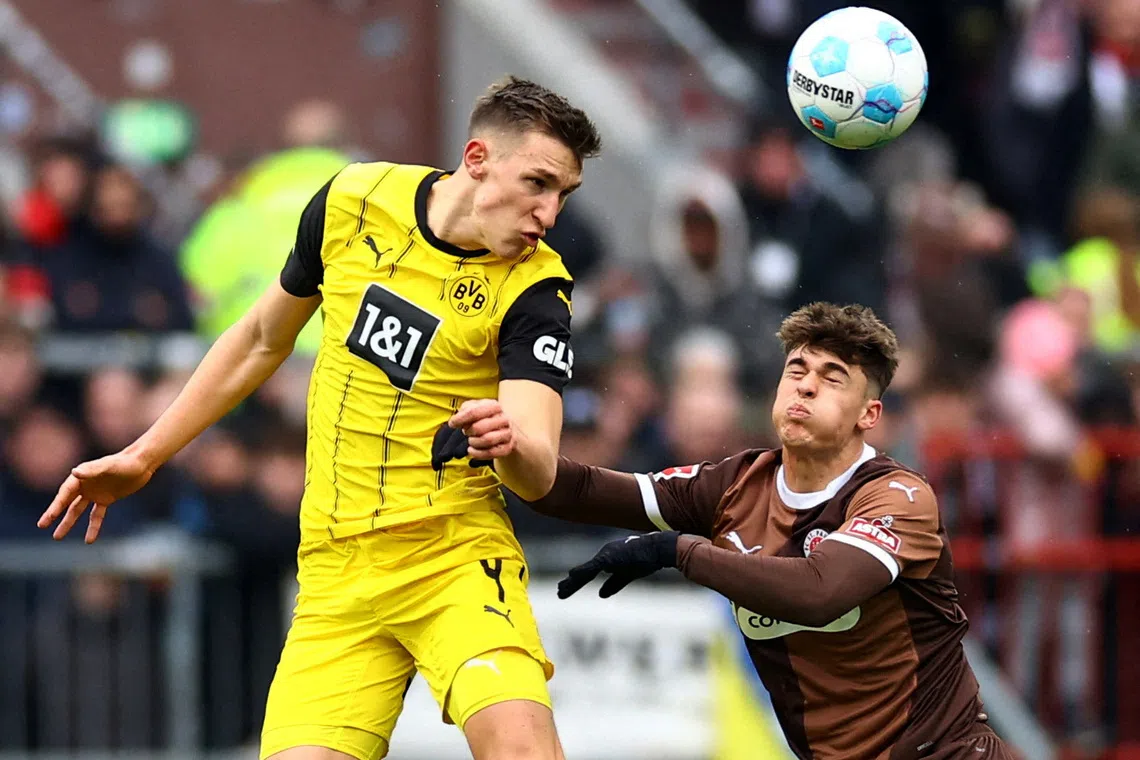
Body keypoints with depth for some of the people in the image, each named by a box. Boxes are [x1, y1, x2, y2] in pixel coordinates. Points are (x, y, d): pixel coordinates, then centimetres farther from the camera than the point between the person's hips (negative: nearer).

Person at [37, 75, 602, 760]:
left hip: (454, 556, -3)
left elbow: (540, 474, -19)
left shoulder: (535, 287, -9)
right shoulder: (354, 200, 1)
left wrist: (511, 446, -42)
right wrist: (143, 456, 20)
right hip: (336, 570, 3)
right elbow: (263, 340, 18)